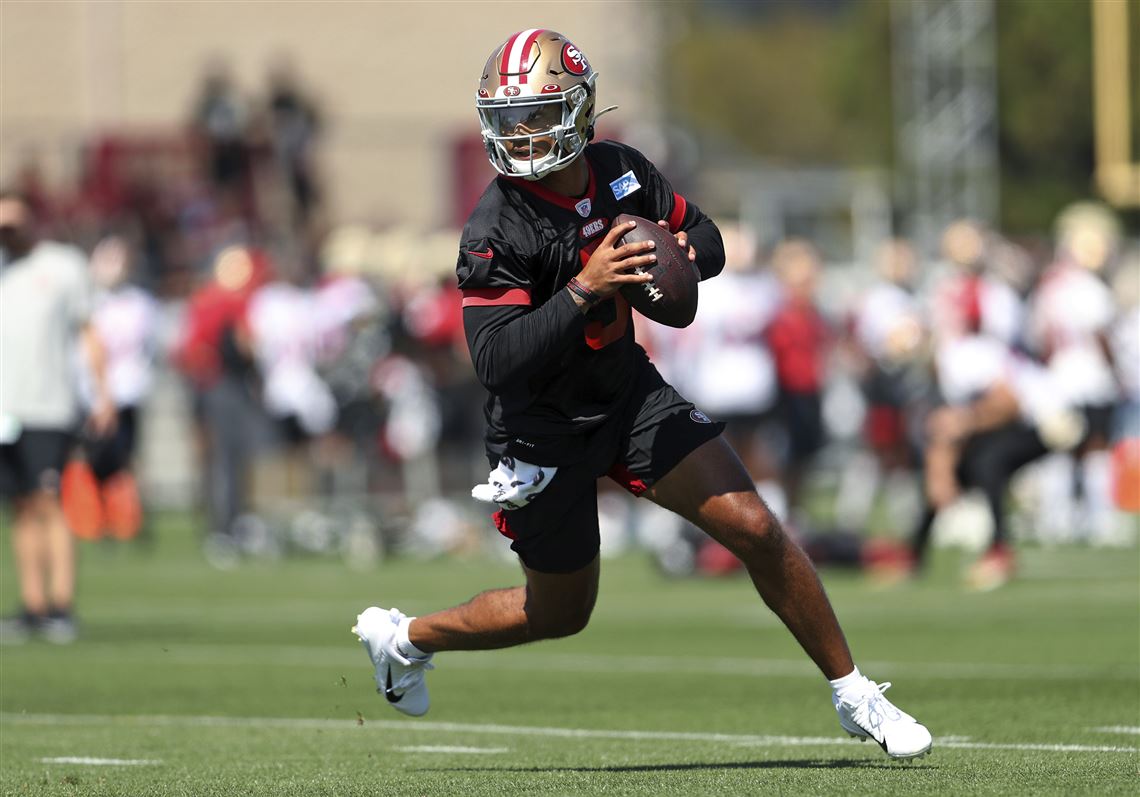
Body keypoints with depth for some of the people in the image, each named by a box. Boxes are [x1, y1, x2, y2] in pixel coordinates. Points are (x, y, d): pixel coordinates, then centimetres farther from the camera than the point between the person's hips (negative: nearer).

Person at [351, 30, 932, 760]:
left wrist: (683, 252, -17)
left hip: (630, 395, 5)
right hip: (543, 429, -5)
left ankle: (855, 697, 7)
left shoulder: (620, 171, -8)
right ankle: (403, 637, 35)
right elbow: (496, 361, -33)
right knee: (561, 612, 11)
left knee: (755, 530, -6)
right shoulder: (495, 232, -26)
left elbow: (706, 239, 7)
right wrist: (584, 289, -40)